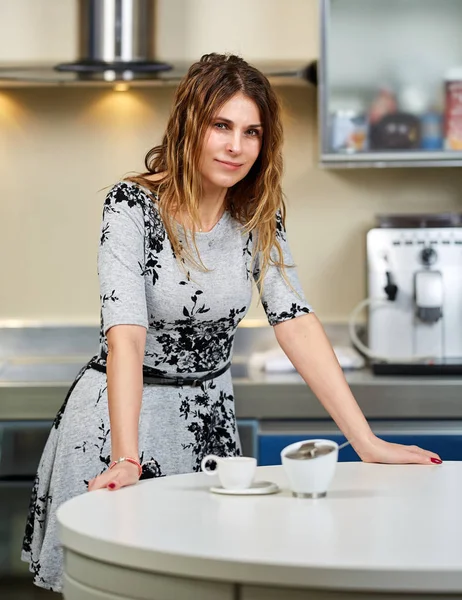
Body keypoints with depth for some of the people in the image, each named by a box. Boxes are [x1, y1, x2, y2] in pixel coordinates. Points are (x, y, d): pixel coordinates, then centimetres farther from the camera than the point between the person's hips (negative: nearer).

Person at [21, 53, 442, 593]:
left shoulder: (259, 215, -5)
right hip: (120, 415, -4)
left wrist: (368, 443, -21)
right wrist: (126, 459, -40)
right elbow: (126, 335, -29)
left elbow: (295, 321, -12)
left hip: (207, 417, 4)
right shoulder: (133, 207, -19)